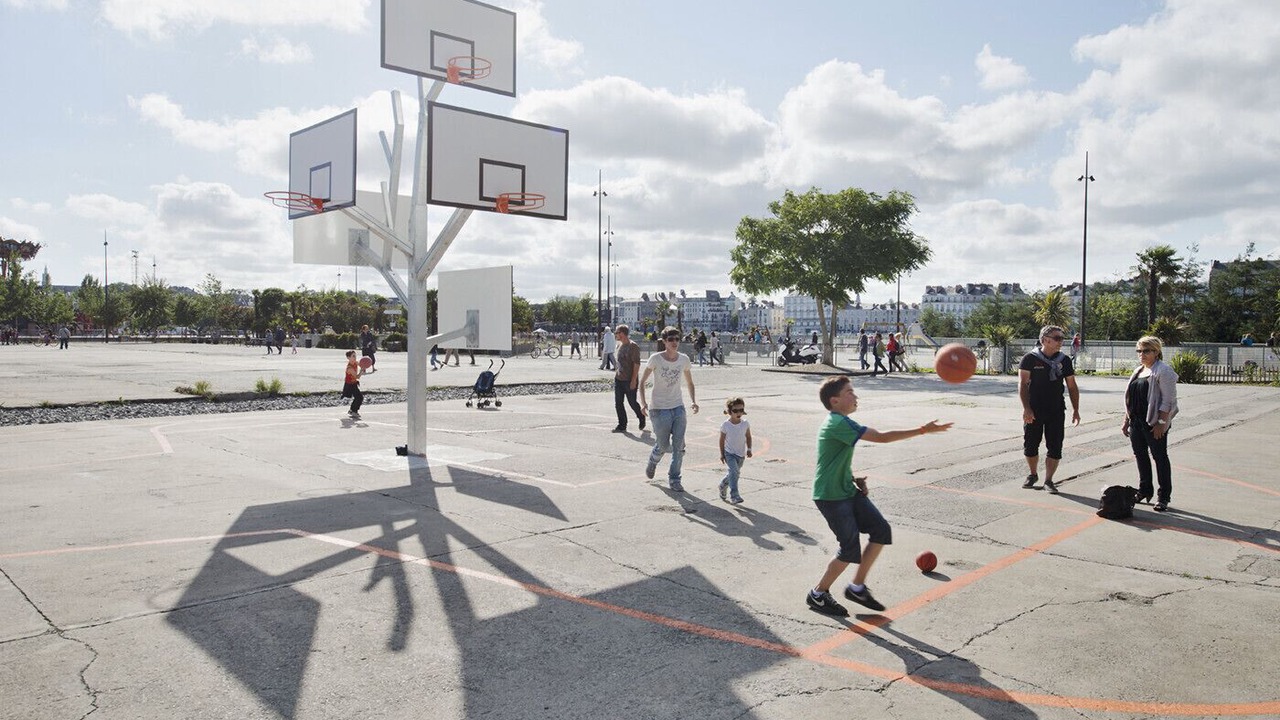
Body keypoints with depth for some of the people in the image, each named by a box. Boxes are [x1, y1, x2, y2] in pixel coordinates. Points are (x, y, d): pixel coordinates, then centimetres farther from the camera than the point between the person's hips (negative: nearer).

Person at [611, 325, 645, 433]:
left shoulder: (633, 347, -15)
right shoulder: (619, 345, 10)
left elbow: (636, 364, -17)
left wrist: (634, 380, -20)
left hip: (630, 380, -7)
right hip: (618, 379, 7)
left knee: (632, 402, 4)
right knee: (618, 403, 5)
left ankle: (642, 419, 29)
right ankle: (622, 425, 12)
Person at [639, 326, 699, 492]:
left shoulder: (684, 359, 1)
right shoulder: (655, 359, -10)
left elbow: (689, 383, 14)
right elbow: (642, 381, -3)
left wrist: (693, 401, -2)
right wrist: (643, 402, -15)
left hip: (678, 408, 3)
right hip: (660, 409, -3)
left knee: (679, 446, -3)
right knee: (663, 446, 2)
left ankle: (674, 479, 10)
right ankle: (652, 462, 36)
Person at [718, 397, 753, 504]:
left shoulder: (745, 424, -5)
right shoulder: (725, 425, -12)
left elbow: (748, 437, 8)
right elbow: (722, 440, -3)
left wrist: (749, 449, -2)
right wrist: (722, 454, -2)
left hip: (741, 454, 4)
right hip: (729, 453, -4)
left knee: (734, 473, 16)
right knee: (734, 472, -22)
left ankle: (723, 486, 44)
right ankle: (734, 495, -23)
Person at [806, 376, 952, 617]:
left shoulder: (840, 423, 11)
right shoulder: (839, 423, -22)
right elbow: (882, 437, -26)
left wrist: (854, 479, 7)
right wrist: (922, 430, -24)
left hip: (847, 490, 10)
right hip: (830, 496, -10)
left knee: (881, 530, 3)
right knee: (851, 549, -5)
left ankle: (857, 587, 16)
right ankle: (817, 595, 14)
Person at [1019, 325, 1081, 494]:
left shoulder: (1064, 360, 6)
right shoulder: (1030, 358, -5)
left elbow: (1072, 387, 11)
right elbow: (1022, 384, -8)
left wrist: (1076, 410, 5)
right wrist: (1026, 408, -17)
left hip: (1056, 411, 2)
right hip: (1034, 411, -2)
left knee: (1055, 448, 1)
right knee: (1030, 445, 7)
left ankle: (1048, 480, 12)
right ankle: (1032, 475, 28)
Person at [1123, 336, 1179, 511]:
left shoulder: (1163, 371, -10)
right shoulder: (1138, 371, 15)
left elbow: (1168, 400, -16)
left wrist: (1161, 423, -21)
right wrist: (1126, 420, 16)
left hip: (1154, 423, -8)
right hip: (1136, 422, 8)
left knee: (1160, 457, 0)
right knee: (1140, 455, 14)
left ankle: (1164, 497, 8)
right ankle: (1145, 490, 27)